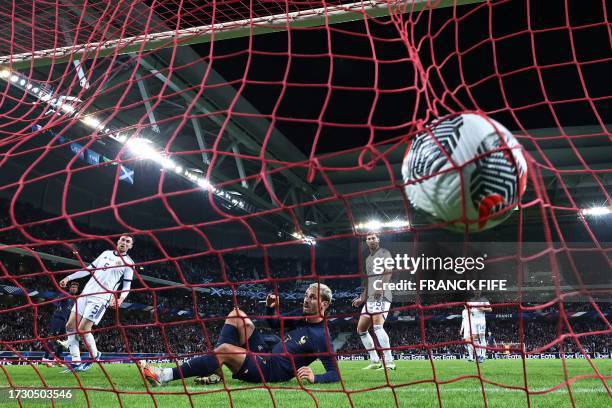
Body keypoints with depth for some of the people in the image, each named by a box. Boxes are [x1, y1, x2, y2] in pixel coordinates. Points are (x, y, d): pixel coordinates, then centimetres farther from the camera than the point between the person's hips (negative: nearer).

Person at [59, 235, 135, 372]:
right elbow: (89, 269, 22)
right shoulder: (106, 253, 16)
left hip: (101, 297, -6)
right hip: (86, 292, 6)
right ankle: (75, 362, 6)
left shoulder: (128, 263, 0)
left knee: (83, 330, -14)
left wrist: (120, 298, -21)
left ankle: (94, 356, 11)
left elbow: (127, 286, -2)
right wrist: (69, 278, 20)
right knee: (70, 326, 0)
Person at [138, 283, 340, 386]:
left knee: (225, 349, -30)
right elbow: (274, 323, 25)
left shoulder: (321, 336, -13)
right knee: (236, 316, -2)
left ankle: (165, 376, -26)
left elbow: (335, 374, -17)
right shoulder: (301, 315, 10)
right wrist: (271, 308, 4)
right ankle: (216, 369, -9)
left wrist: (315, 377, -36)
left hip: (273, 372, -9)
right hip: (266, 355, 9)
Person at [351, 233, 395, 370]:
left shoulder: (384, 253, 2)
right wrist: (361, 298, 27)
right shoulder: (368, 259, 26)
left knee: (377, 325, -26)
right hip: (370, 298, 9)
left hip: (382, 296, -9)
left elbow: (389, 271, -15)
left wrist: (380, 287, -28)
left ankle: (389, 362, -27)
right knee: (361, 329, 6)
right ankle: (375, 361, 11)